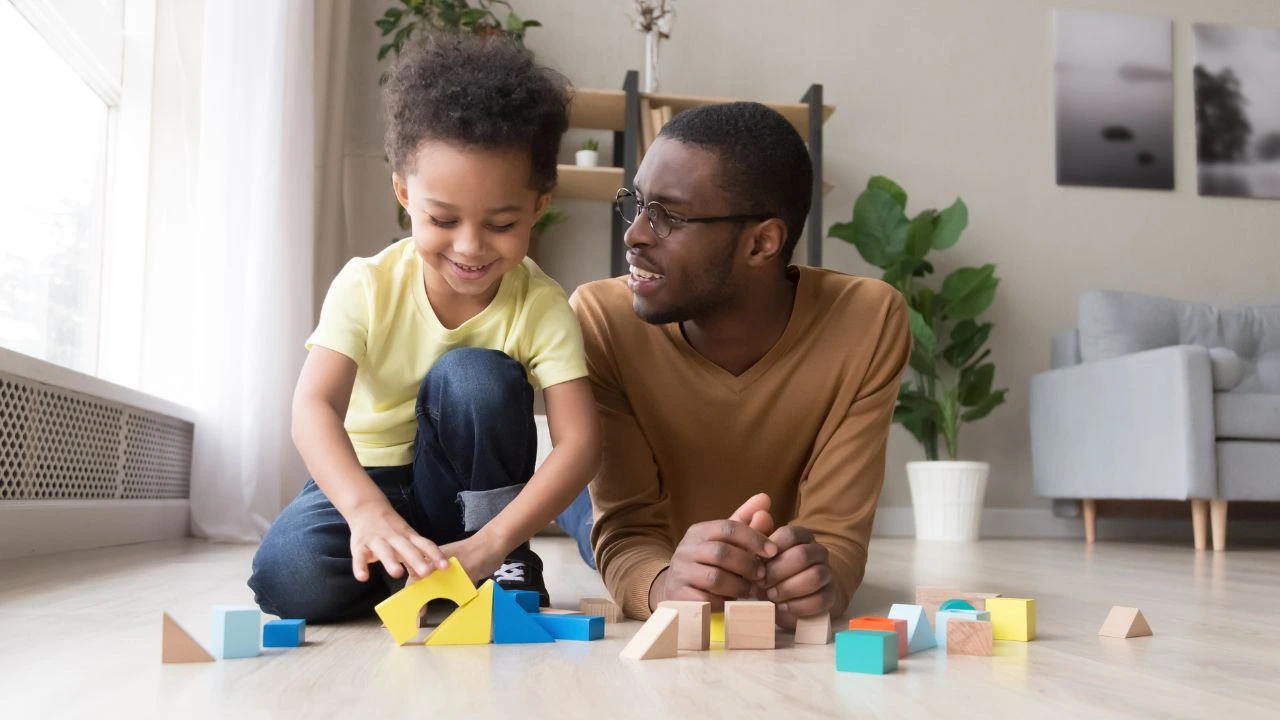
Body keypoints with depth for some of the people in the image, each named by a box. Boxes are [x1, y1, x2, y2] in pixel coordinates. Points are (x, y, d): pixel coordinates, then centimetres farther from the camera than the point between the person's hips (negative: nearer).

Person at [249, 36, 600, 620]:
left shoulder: (541, 307, -19)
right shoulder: (367, 286, -17)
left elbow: (579, 440, -26)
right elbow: (315, 408, -28)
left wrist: (493, 542, -41)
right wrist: (368, 510, -48)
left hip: (469, 487, 0)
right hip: (367, 479, 0)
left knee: (475, 375, -30)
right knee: (287, 578, -29)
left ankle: (506, 565, -14)